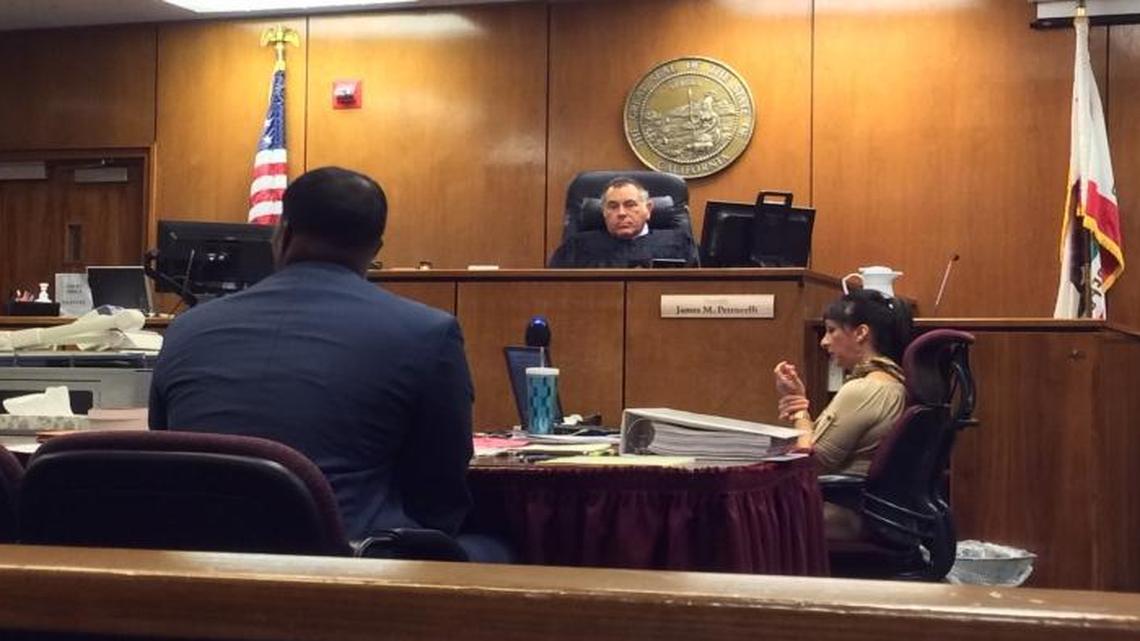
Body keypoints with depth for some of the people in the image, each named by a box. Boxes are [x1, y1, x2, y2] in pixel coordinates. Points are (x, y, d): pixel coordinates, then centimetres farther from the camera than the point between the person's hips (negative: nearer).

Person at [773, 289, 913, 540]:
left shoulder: (861, 391, -22)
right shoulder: (893, 383, 8)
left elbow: (814, 462, -17)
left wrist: (800, 409, -7)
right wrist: (801, 407, -5)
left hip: (847, 518, -9)